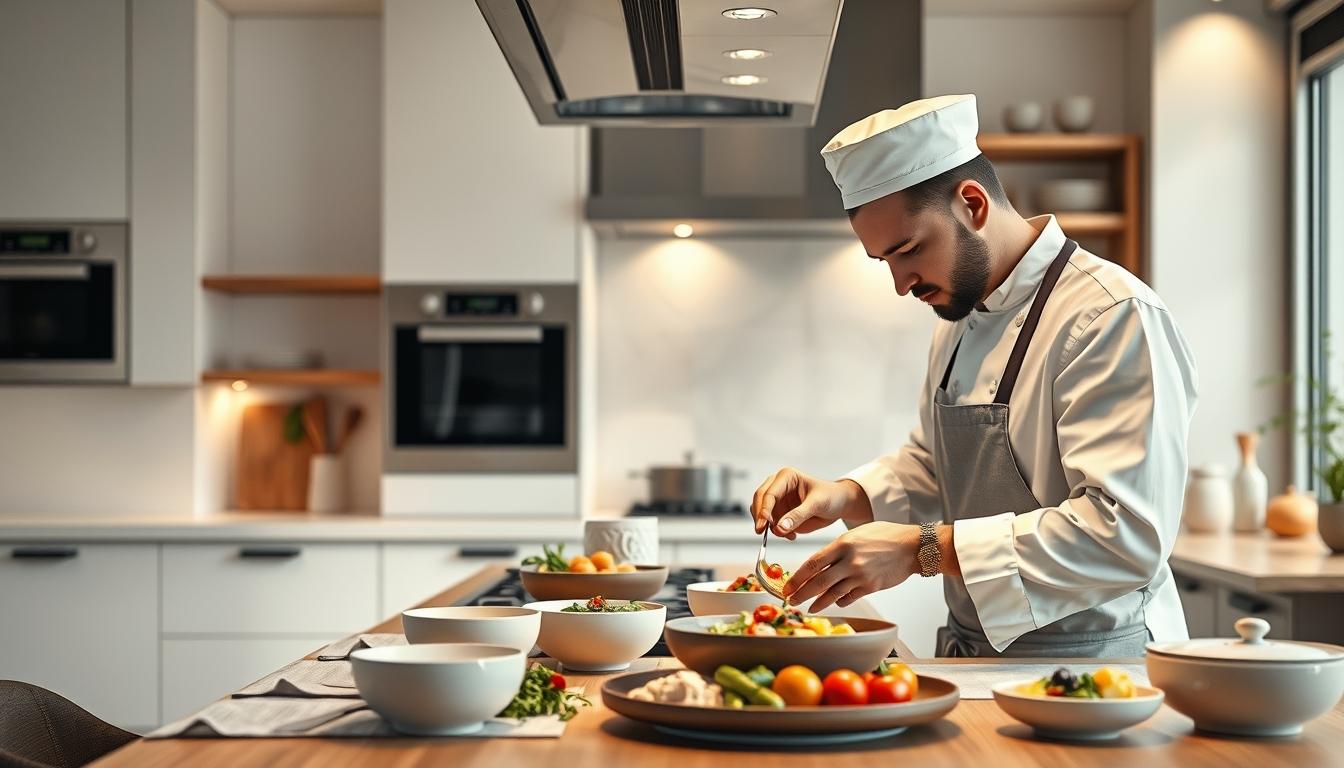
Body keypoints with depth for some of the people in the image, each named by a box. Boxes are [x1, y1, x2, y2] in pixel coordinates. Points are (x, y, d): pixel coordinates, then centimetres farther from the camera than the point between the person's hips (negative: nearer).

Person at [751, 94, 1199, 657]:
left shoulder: (1115, 318, -16)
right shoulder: (960, 322, 13)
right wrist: (849, 497, 6)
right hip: (975, 655, 8)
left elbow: (1126, 532, -24)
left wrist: (923, 549, -26)